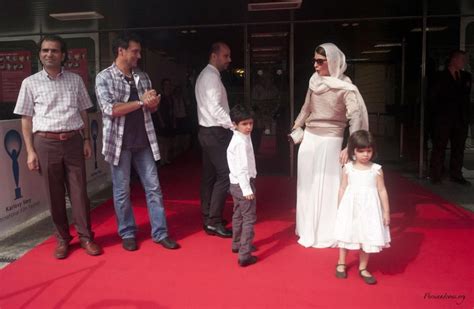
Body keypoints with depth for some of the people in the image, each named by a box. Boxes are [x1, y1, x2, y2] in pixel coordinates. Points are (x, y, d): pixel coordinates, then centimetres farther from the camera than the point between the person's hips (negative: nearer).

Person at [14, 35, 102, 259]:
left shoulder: (75, 80, 7)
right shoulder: (30, 83, 3)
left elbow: (83, 112, 12)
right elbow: (26, 119, 3)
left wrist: (87, 140, 5)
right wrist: (30, 151, -2)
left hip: (73, 141, 1)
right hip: (46, 143, -1)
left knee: (79, 191, 3)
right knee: (55, 194, 6)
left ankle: (86, 236, 13)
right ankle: (62, 238, 19)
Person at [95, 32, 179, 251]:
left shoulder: (142, 77, 10)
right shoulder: (104, 77, -5)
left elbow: (153, 107, 14)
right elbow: (110, 110, -17)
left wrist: (153, 101, -11)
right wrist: (141, 102, -13)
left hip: (144, 141, 5)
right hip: (120, 143, -4)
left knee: (154, 188, 5)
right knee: (122, 191, 6)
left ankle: (160, 233, 14)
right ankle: (127, 234, 21)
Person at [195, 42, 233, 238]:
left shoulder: (206, 75, 18)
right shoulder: (211, 76, -14)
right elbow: (215, 109, -23)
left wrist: (231, 124, 13)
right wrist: (234, 125, -20)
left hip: (209, 131, 10)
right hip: (215, 132, -10)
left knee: (210, 175, 12)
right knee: (224, 174, -8)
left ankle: (208, 218, 19)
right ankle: (214, 222, -3)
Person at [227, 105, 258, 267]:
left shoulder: (238, 138, 11)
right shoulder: (242, 142, -21)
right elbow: (242, 168, -25)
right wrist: (247, 189, -24)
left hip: (236, 183, 10)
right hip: (243, 183, -10)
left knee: (238, 215, 23)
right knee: (249, 219, -5)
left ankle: (237, 244, 39)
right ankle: (244, 255, -4)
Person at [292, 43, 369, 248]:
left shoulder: (345, 88, -15)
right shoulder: (315, 81, 3)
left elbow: (357, 117, -24)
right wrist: (297, 125, 20)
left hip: (330, 141, -6)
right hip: (309, 138, 6)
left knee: (327, 187, 1)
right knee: (307, 185, 12)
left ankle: (327, 234, 16)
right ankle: (309, 231, 28)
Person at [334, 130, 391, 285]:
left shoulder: (376, 169, -4)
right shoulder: (348, 168, -3)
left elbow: (382, 191, 0)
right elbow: (342, 188, 4)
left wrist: (386, 211, 1)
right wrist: (340, 208, 6)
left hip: (369, 208, 0)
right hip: (350, 207, 0)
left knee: (367, 237, 7)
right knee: (346, 235, 11)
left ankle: (363, 268, 24)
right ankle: (341, 263, 30)